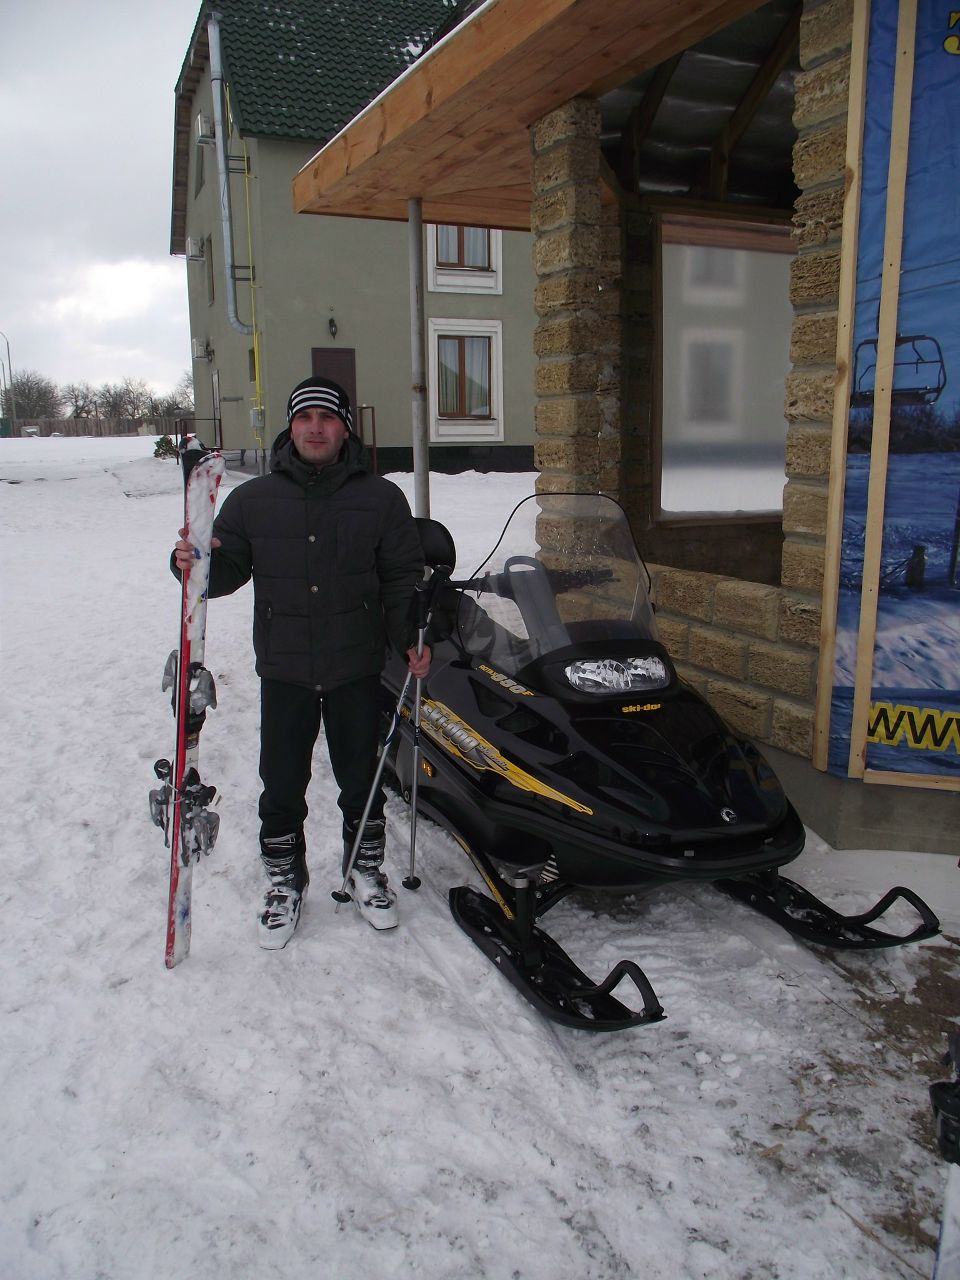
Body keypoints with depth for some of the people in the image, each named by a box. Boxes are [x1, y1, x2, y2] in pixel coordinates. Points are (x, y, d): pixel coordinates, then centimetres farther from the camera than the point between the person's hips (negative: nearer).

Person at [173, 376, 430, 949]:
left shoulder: (381, 499, 1)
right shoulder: (252, 500, 4)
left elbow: (403, 578, 2)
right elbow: (228, 571, 4)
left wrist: (412, 638, -9)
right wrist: (196, 564, -17)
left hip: (357, 669, -1)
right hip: (283, 671, 1)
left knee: (361, 778, 11)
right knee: (282, 784, 8)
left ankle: (366, 869, 33)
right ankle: (285, 881, 29)